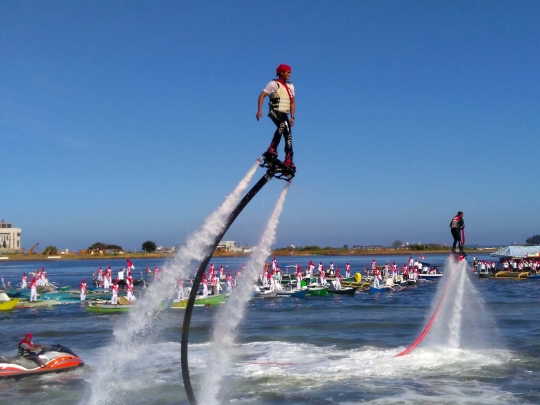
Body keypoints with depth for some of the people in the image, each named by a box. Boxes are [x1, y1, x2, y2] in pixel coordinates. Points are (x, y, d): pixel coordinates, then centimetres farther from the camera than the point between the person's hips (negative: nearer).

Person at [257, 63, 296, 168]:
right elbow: (262, 96, -7)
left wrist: (292, 117, 8)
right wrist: (259, 110, -18)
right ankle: (272, 149, -32)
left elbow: (292, 103, 18)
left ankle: (288, 160, 2)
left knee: (288, 136, 0)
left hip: (284, 114, 7)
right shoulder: (274, 84, -3)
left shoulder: (290, 86, 16)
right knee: (283, 125, -34)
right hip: (275, 112, -7)